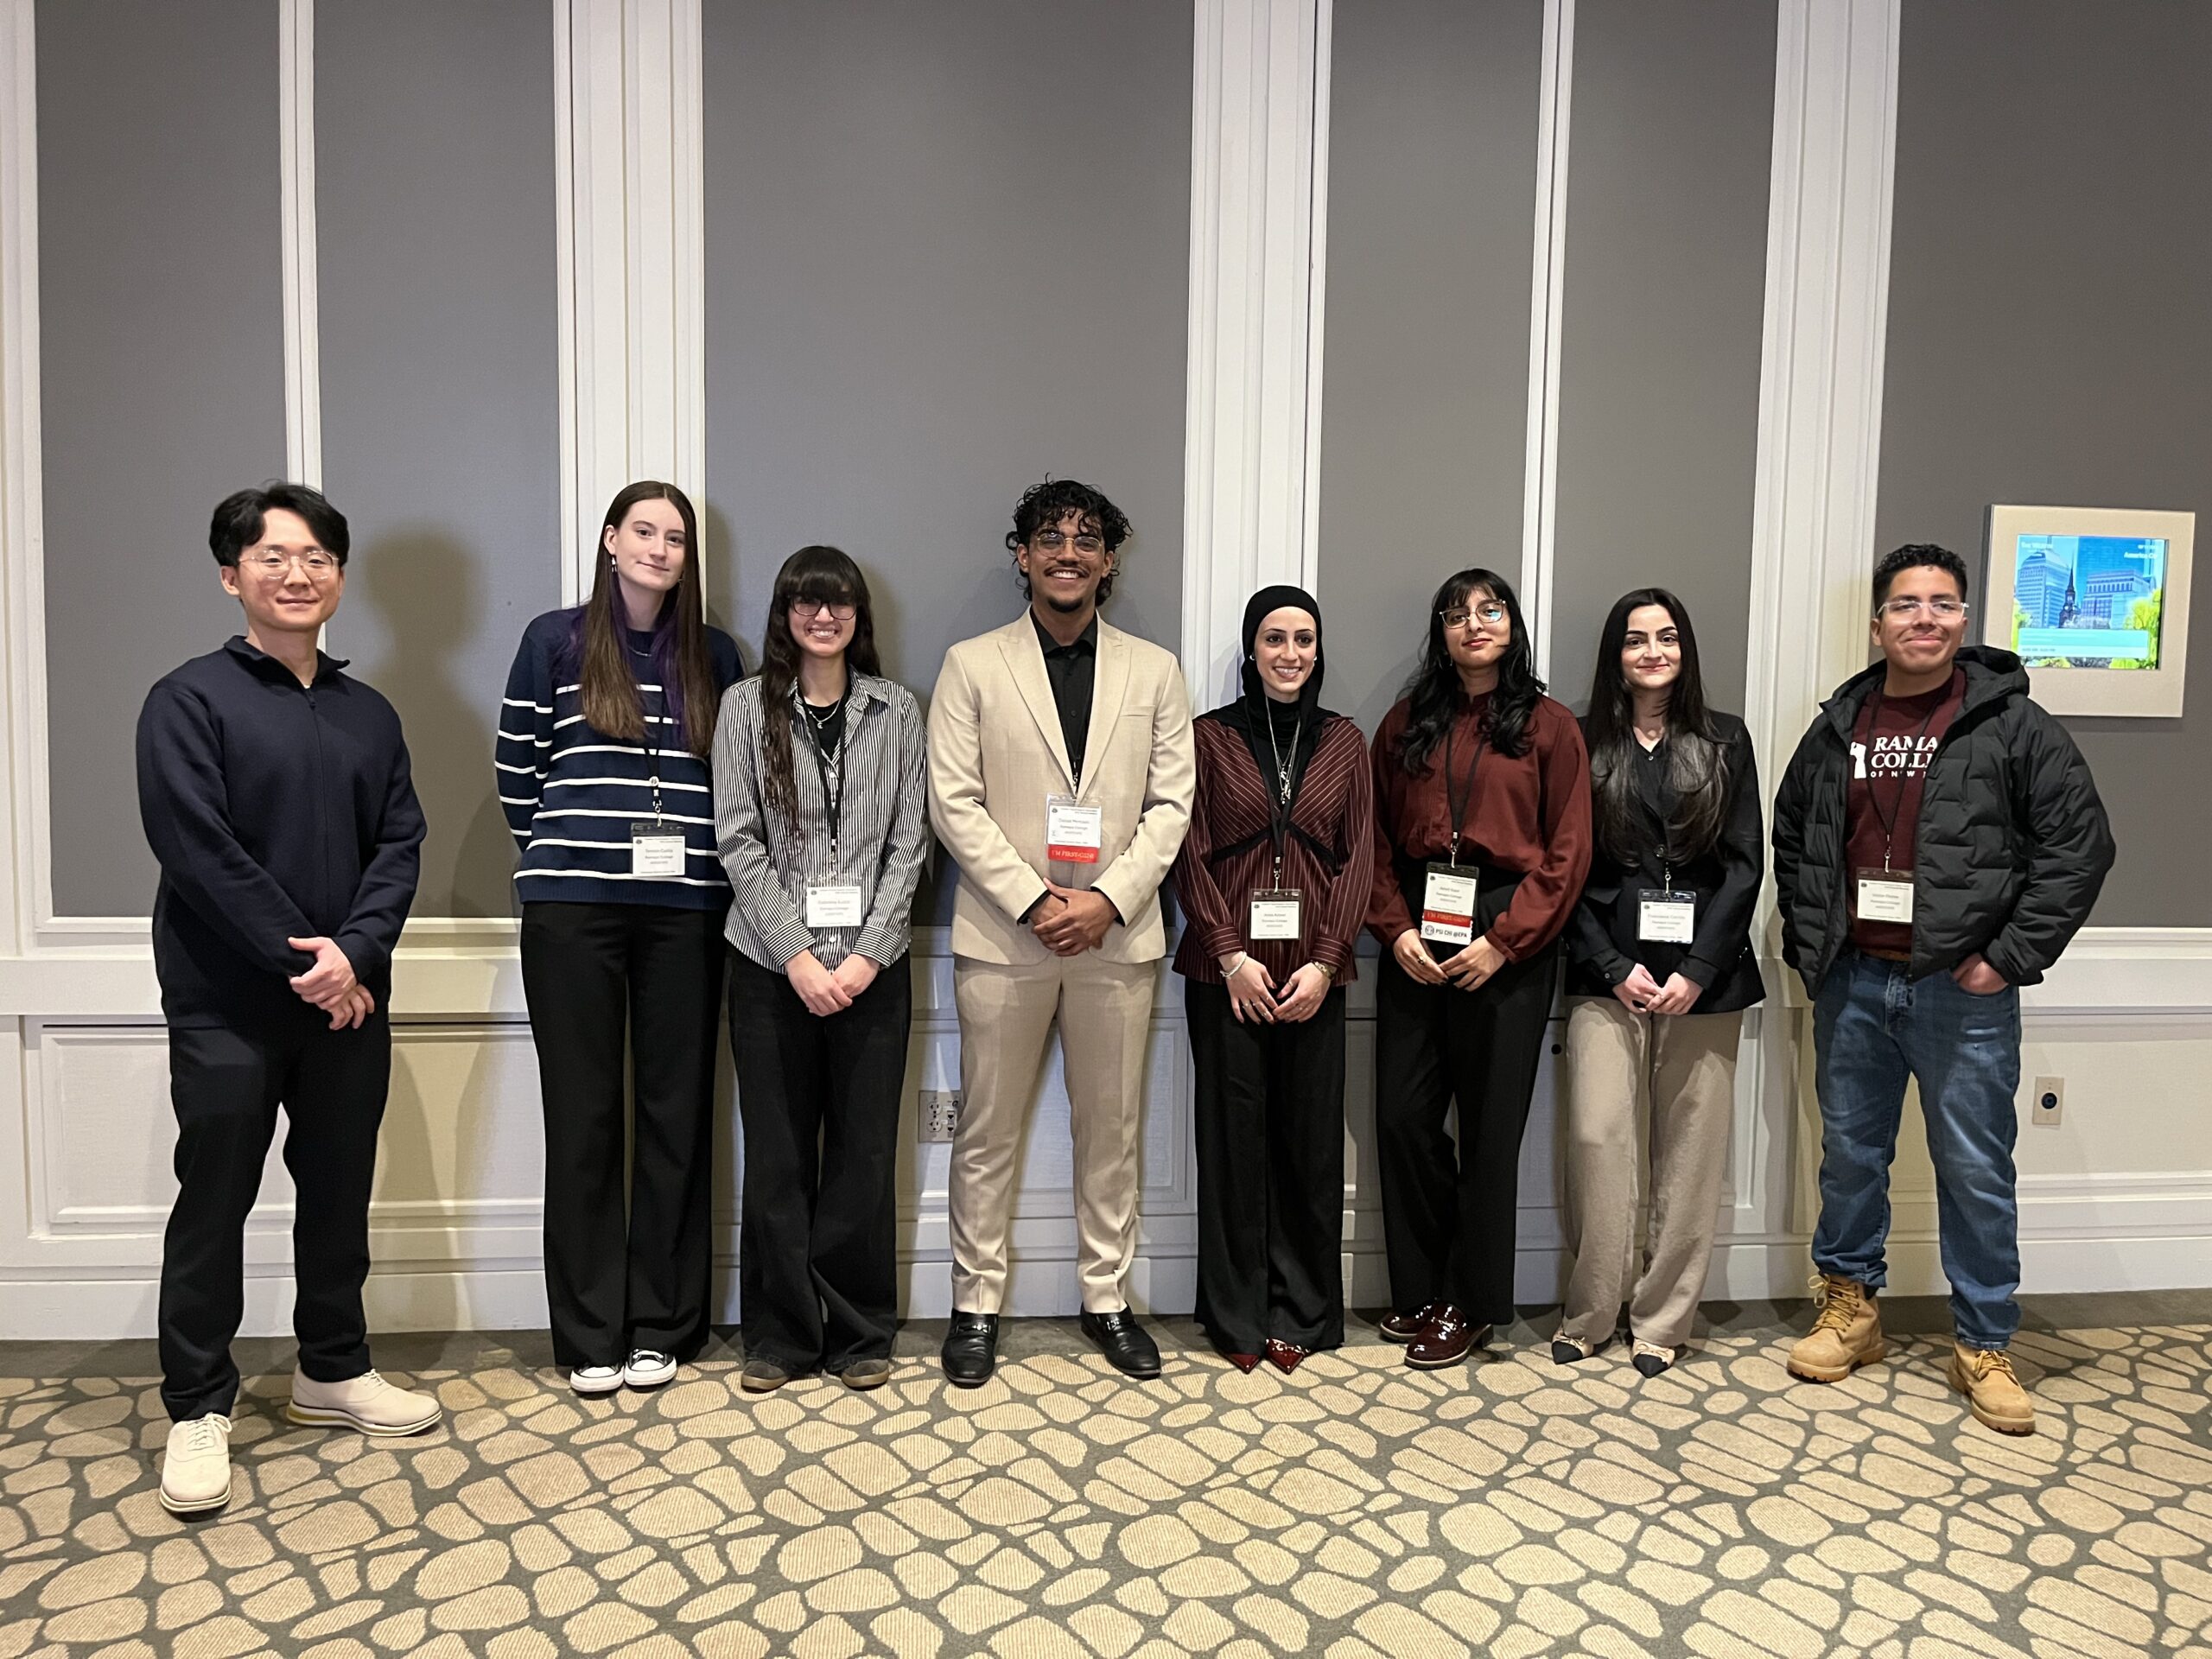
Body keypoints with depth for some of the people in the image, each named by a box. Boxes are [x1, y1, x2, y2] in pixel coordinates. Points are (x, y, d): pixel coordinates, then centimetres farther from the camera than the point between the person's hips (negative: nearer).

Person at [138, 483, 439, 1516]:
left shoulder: (369, 714, 9)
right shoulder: (189, 701, -5)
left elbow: (400, 843, 3)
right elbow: (197, 848, -14)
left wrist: (355, 951, -13)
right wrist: (299, 958, -17)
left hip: (349, 999, 5)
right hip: (226, 1005, -4)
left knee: (340, 1193, 14)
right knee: (214, 1202, 4)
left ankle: (332, 1371, 30)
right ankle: (199, 1408, 18)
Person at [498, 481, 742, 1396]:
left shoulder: (715, 654, 9)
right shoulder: (554, 640, 4)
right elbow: (517, 769, 7)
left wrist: (707, 859, 5)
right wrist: (559, 855, 8)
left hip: (685, 909, 2)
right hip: (573, 910, -1)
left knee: (675, 1110, 5)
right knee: (583, 1113, 4)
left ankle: (662, 1324, 19)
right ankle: (587, 1332, 16)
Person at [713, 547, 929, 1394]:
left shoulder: (896, 710, 5)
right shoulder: (747, 705, 3)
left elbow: (909, 842, 1)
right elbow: (738, 840, -3)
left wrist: (866, 955, -9)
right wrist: (797, 954, -11)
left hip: (871, 966, 1)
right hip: (770, 965, 0)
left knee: (864, 1153, 6)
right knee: (777, 1156, 7)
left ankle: (860, 1333, 21)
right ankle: (780, 1334, 22)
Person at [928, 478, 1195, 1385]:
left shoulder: (1154, 671, 9)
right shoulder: (972, 665, 3)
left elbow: (1171, 803, 3)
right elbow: (954, 803, -4)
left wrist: (1108, 899, -10)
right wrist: (1033, 902, -13)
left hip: (1118, 931, 2)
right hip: (1003, 933, -1)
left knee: (1111, 1130, 11)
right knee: (987, 1133, 6)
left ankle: (1107, 1298, 26)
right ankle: (976, 1304, 21)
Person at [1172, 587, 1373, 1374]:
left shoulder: (1344, 741, 8)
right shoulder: (1210, 735, 2)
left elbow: (1358, 858, 4)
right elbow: (1191, 856, -1)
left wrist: (1324, 962, -6)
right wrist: (1232, 956, -10)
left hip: (1314, 970, 2)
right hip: (1225, 967, -1)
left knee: (1311, 1137, 5)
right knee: (1233, 1133, 4)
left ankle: (1300, 1310, 21)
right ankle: (1236, 1313, 19)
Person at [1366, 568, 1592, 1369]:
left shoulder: (1549, 726, 3)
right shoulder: (1407, 724, 11)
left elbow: (1567, 853, -3)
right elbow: (1376, 838, 8)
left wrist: (1504, 940, -12)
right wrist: (1396, 928, -6)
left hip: (1506, 946, -3)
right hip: (1416, 936, 3)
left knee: (1490, 1123, 4)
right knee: (1403, 1114, 3)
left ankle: (1471, 1302, 18)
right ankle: (1420, 1289, 21)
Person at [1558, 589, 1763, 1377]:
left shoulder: (1724, 742, 9)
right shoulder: (1584, 746, 6)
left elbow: (1744, 864, 3)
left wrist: (1698, 971, -7)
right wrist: (1615, 967, -8)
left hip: (1704, 975, 1)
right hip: (1608, 973, -1)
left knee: (1690, 1148, 2)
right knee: (1597, 1134, -7)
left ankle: (1663, 1319, 15)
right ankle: (1589, 1312, 8)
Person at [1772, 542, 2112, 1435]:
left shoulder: (2012, 724, -4)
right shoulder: (1837, 726, 7)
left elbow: (2080, 843, -6)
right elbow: (1790, 838, 16)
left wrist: (2011, 957, -11)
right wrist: (1807, 944, 7)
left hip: (1963, 991, -3)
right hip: (1852, 984, 4)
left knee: (1975, 1170, 5)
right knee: (1850, 1153, 13)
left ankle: (1984, 1346, 20)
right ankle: (1850, 1307, 30)